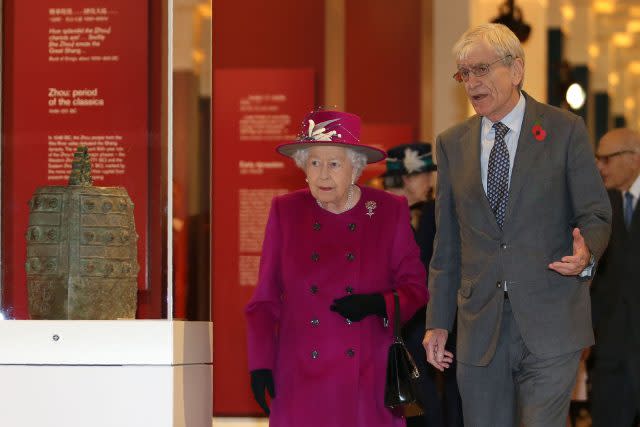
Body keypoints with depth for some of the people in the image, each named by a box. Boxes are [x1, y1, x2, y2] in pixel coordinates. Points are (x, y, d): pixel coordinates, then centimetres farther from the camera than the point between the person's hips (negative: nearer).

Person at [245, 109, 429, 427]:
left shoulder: (390, 211, 3)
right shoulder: (285, 212, 7)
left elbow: (415, 288, 8)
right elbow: (265, 298, 9)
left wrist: (377, 304, -12)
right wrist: (260, 365, 1)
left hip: (368, 378, -1)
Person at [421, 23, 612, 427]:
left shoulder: (565, 130, 1)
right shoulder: (453, 144, 11)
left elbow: (595, 214, 2)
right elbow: (447, 241, 13)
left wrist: (586, 253, -21)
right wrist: (438, 321, 10)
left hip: (549, 323, -3)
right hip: (480, 327, 4)